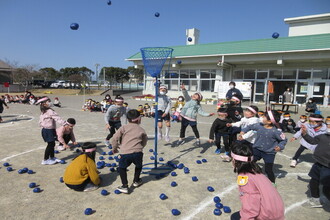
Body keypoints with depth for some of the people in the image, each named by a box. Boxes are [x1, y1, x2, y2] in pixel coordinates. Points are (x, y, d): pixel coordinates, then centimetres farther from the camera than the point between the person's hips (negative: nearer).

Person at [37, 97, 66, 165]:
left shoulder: (43, 113, 11)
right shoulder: (50, 111, -20)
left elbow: (40, 122, 16)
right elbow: (57, 118, -26)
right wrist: (64, 123, -27)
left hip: (45, 129, 10)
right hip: (49, 130, -10)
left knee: (52, 144, 17)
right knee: (50, 144, -2)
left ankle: (52, 157, 29)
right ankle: (45, 160, 7)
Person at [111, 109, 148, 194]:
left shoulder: (124, 128, 7)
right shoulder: (141, 130, 12)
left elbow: (114, 139, 0)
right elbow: (144, 143, 20)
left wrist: (114, 148, 16)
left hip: (125, 153, -1)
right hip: (138, 153, 1)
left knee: (122, 168, 21)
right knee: (138, 166, 31)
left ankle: (125, 186, 14)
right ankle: (136, 181, 44)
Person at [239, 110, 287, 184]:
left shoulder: (275, 131, -21)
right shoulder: (259, 126, -9)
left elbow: (284, 140, -9)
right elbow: (250, 127, 10)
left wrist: (280, 146, -25)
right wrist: (243, 131, 1)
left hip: (269, 153, -4)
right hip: (257, 149, 4)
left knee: (268, 170, 1)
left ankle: (272, 183, 29)